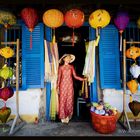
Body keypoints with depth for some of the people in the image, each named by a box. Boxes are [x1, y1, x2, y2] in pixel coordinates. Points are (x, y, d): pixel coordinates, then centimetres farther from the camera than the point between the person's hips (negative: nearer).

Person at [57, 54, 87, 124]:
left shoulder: (71, 67, 9)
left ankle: (68, 116, 14)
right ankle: (63, 116, 8)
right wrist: (58, 87, -2)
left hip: (70, 85, 2)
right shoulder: (61, 67, 3)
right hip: (63, 85, -2)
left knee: (69, 100, 2)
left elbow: (75, 76, 4)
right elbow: (59, 77, 2)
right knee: (62, 100, -2)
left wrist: (83, 79, -7)